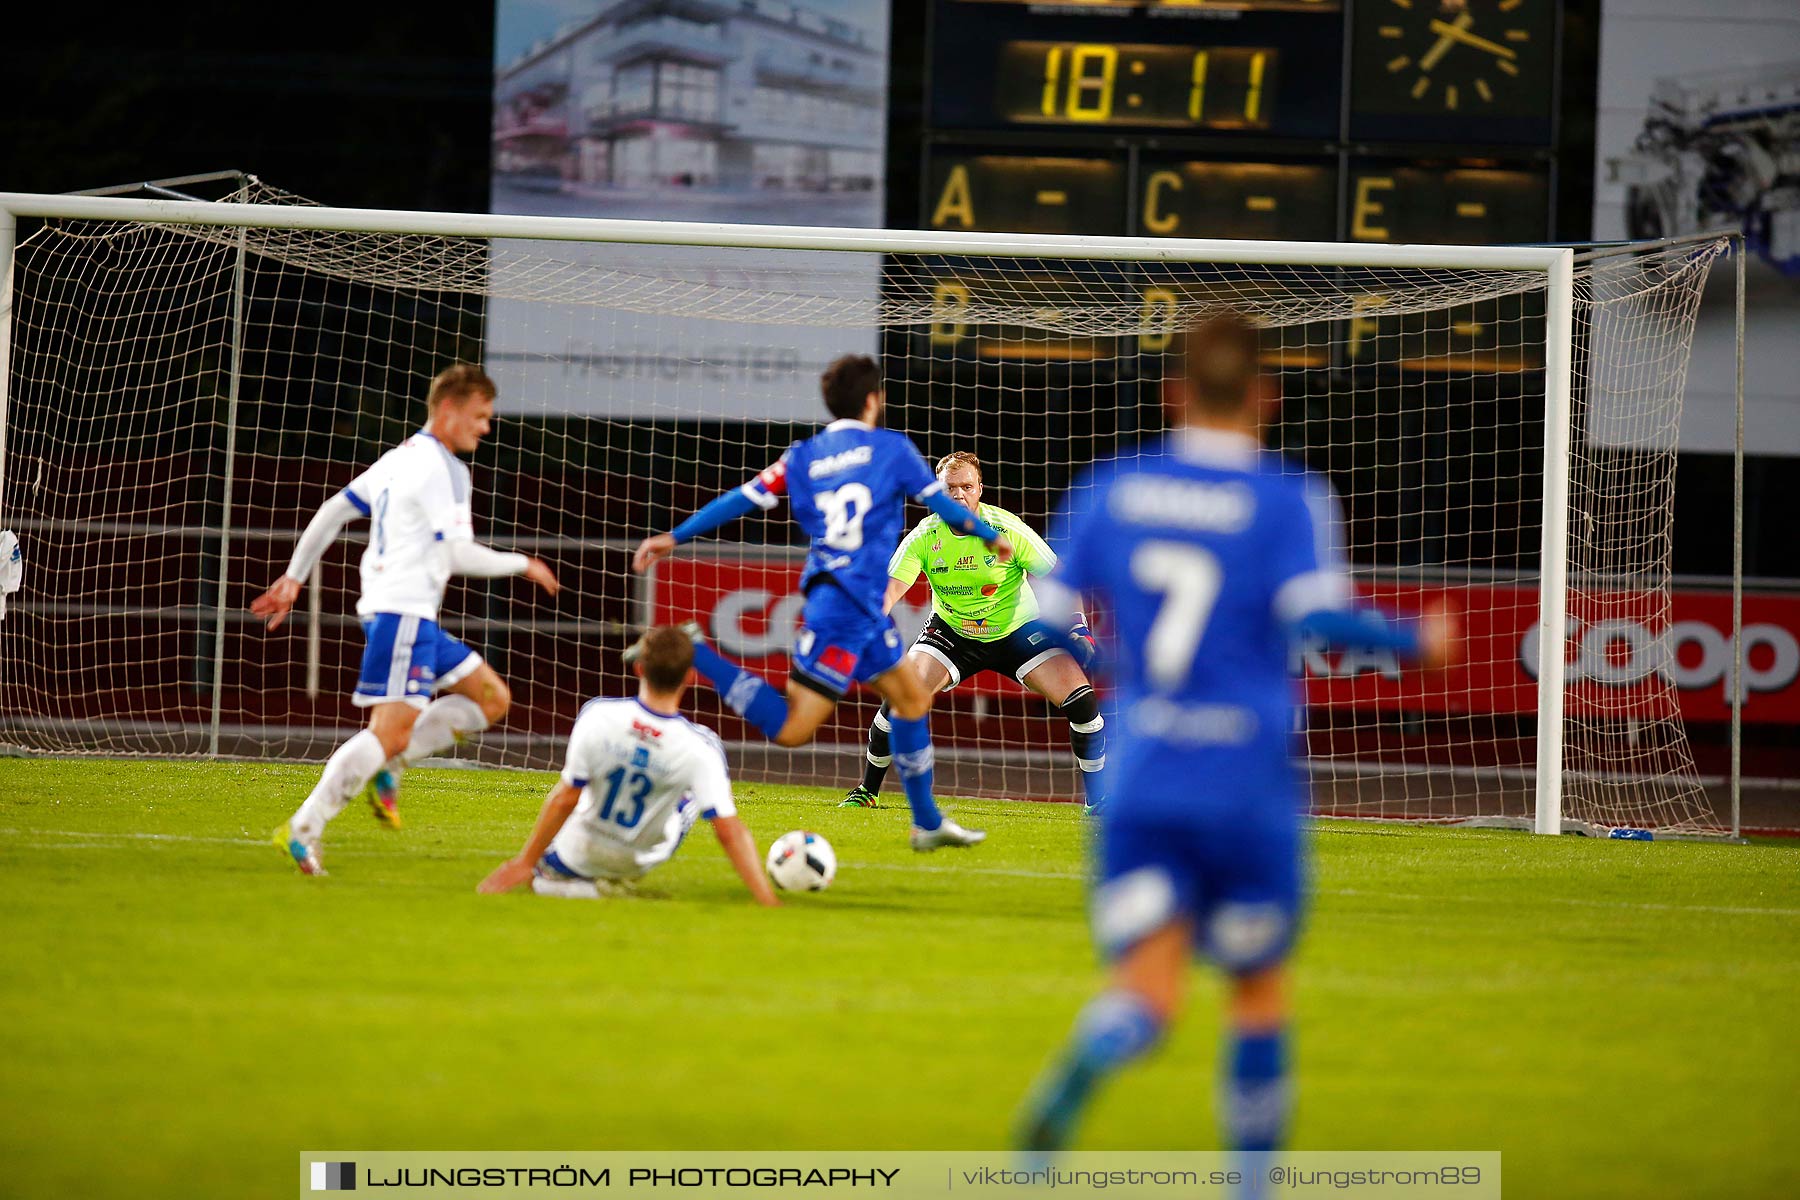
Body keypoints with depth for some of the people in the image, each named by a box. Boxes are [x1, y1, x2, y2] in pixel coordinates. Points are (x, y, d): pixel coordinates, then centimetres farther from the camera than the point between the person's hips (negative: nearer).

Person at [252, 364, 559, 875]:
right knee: (393, 730, -17)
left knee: (491, 698, 13)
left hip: (412, 616, 10)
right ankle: (303, 829, -22)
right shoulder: (441, 468, -10)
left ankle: (385, 767, 3)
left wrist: (293, 578, 24)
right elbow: (461, 555, -15)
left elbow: (331, 512, 20)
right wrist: (523, 565, 0)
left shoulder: (400, 459, 19)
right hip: (403, 614, -10)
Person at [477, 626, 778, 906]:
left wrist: (525, 861, -8)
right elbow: (730, 832, -29)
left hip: (578, 857, 0)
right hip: (640, 863, 0)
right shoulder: (700, 748, -29)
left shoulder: (597, 715, -27)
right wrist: (768, 903, -23)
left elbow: (564, 800, -20)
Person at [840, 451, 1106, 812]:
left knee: (1080, 699, -18)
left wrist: (1077, 626, -23)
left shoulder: (1009, 530, -20)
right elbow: (889, 590, -25)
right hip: (951, 632, 1)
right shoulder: (924, 537, -17)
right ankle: (867, 790, 1)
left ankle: (1097, 799, 0)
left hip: (1016, 630, -1)